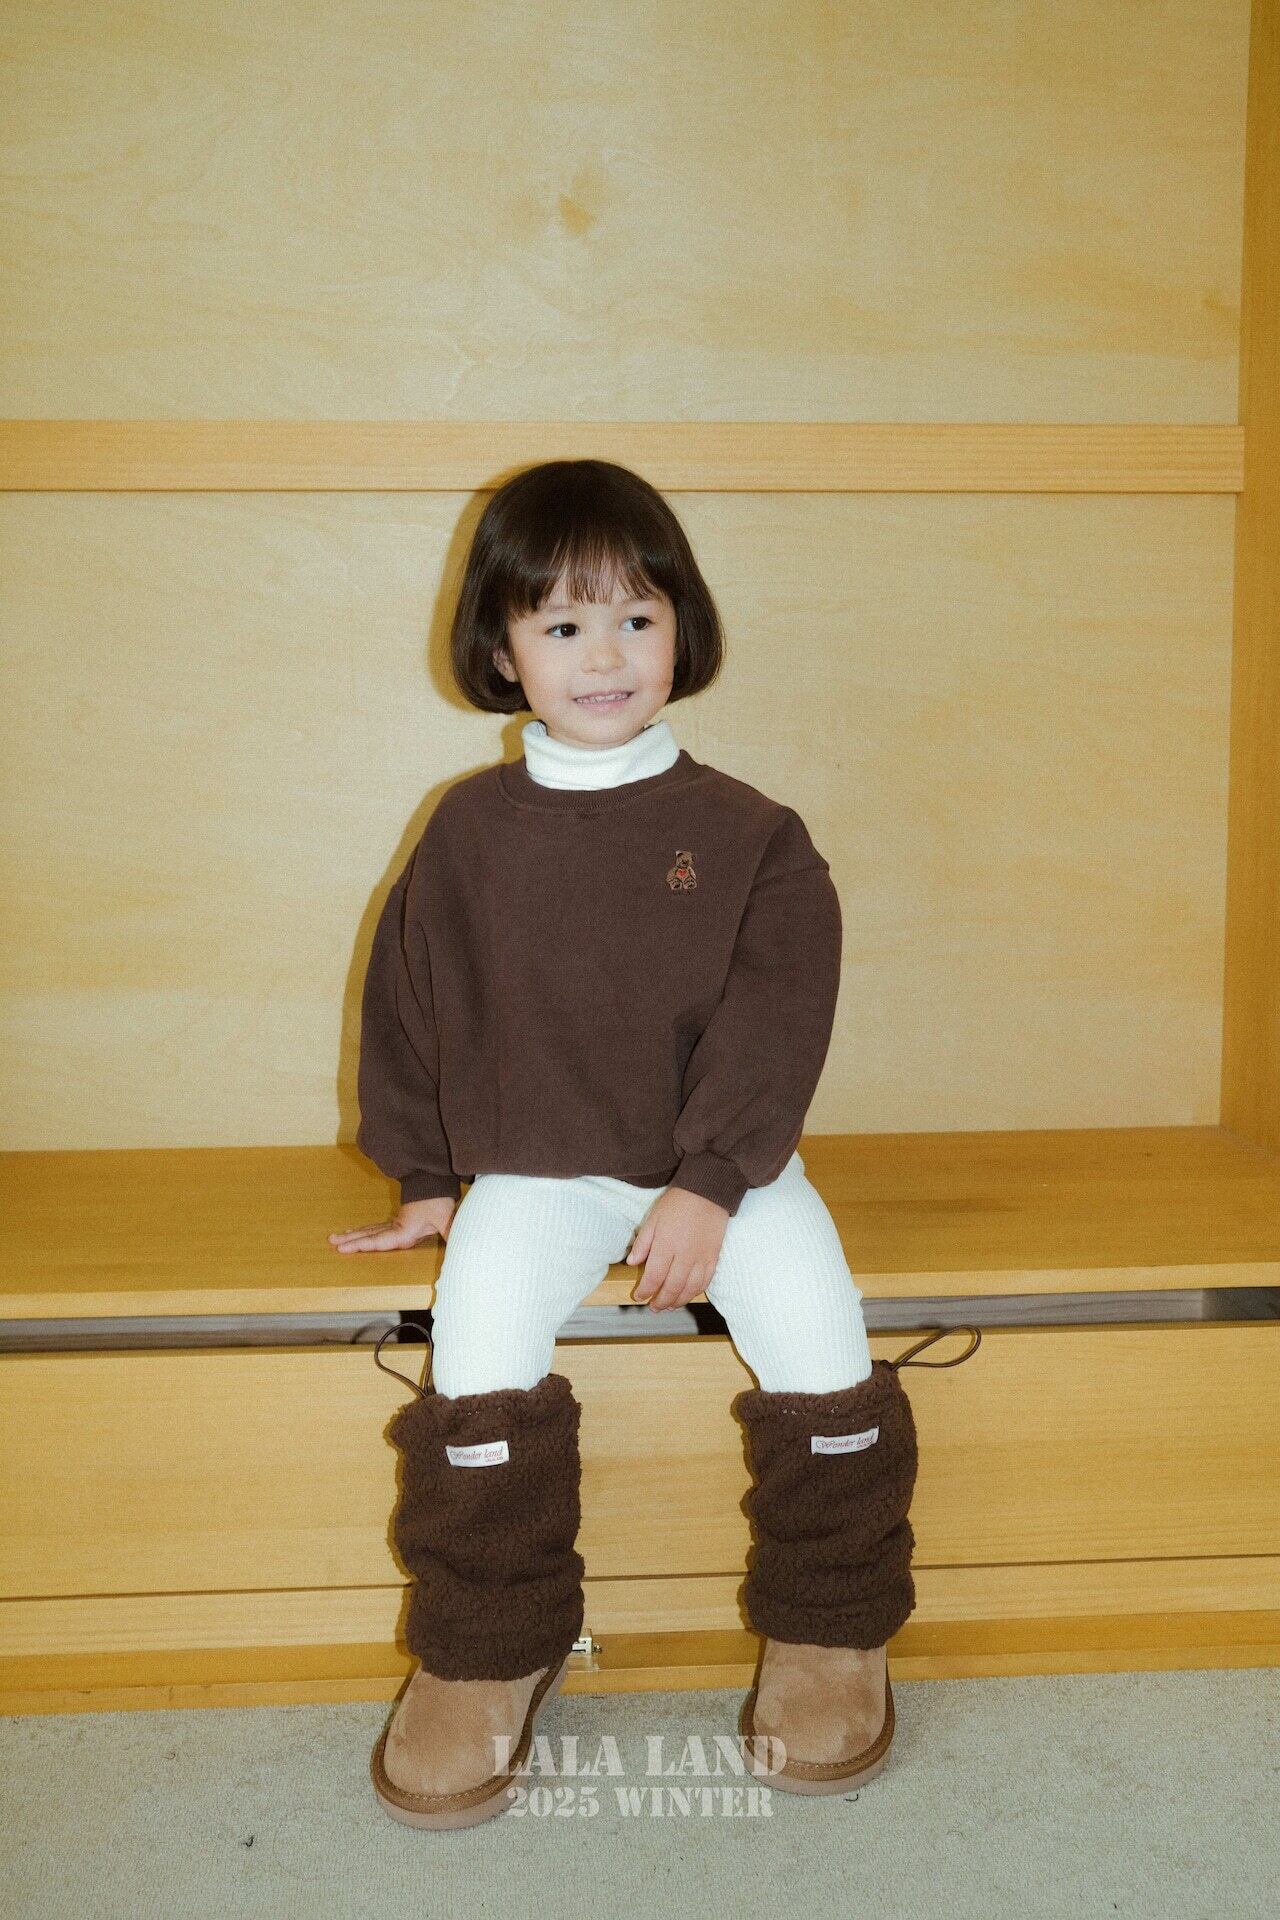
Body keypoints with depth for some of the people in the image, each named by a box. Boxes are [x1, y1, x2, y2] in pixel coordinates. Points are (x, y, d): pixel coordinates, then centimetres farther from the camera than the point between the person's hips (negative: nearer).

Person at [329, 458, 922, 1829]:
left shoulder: (745, 836, -1)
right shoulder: (469, 833, 4)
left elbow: (774, 1022, -7)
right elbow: (408, 1002, 11)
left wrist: (708, 1186, -18)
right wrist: (423, 1178, 8)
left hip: (720, 1163, 0)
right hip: (533, 1168, 1)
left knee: (816, 1331, -22)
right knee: (478, 1340, -25)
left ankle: (828, 1628, 5)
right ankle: (490, 1652, -2)